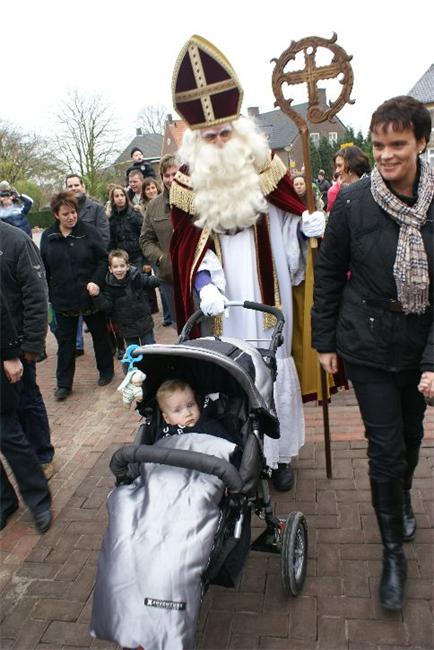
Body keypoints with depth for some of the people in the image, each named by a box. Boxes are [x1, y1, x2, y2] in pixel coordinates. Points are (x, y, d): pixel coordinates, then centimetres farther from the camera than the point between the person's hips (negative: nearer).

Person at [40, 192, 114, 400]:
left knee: (99, 334, 14)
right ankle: (64, 384, 17)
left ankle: (106, 371, 34)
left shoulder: (88, 231, -7)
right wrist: (47, 295, 4)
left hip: (90, 295, -2)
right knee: (65, 341, 8)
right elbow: (44, 269, 6)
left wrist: (96, 281, -19)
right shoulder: (48, 236, 0)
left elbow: (103, 259, -5)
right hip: (63, 299, 2)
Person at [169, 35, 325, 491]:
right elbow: (193, 247, -1)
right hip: (226, 304, 0)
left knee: (275, 370, 9)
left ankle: (280, 453, 25)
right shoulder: (190, 183, 2)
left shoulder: (264, 168, 2)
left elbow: (288, 227, 7)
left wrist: (306, 227, -14)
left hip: (269, 297, 1)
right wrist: (205, 282, -18)